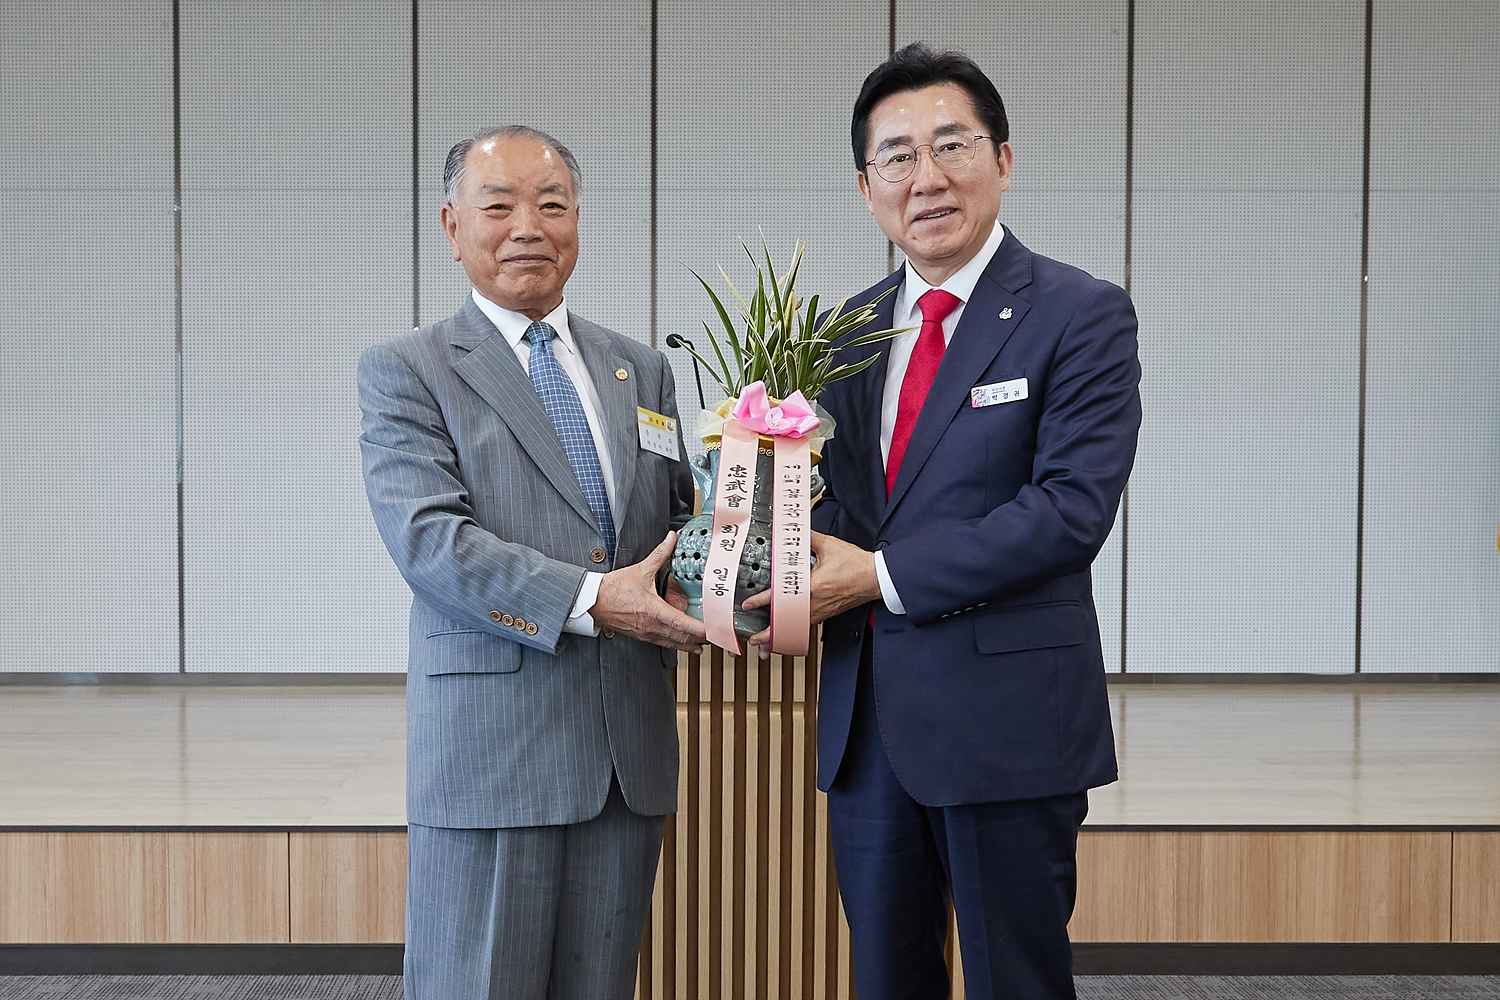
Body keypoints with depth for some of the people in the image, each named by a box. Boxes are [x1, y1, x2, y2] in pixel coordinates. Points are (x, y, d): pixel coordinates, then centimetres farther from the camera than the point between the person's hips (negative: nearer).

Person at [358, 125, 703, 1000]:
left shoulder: (641, 370, 14)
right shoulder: (405, 371, -1)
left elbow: (679, 512, 14)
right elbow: (428, 539, -13)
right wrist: (591, 601, -22)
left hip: (630, 749, 5)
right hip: (490, 749, -4)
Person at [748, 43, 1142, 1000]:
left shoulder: (1082, 314, -7)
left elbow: (1073, 507, -17)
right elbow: (839, 496, 15)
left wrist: (882, 575, -18)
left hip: (1008, 716, -5)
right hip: (866, 715, 6)